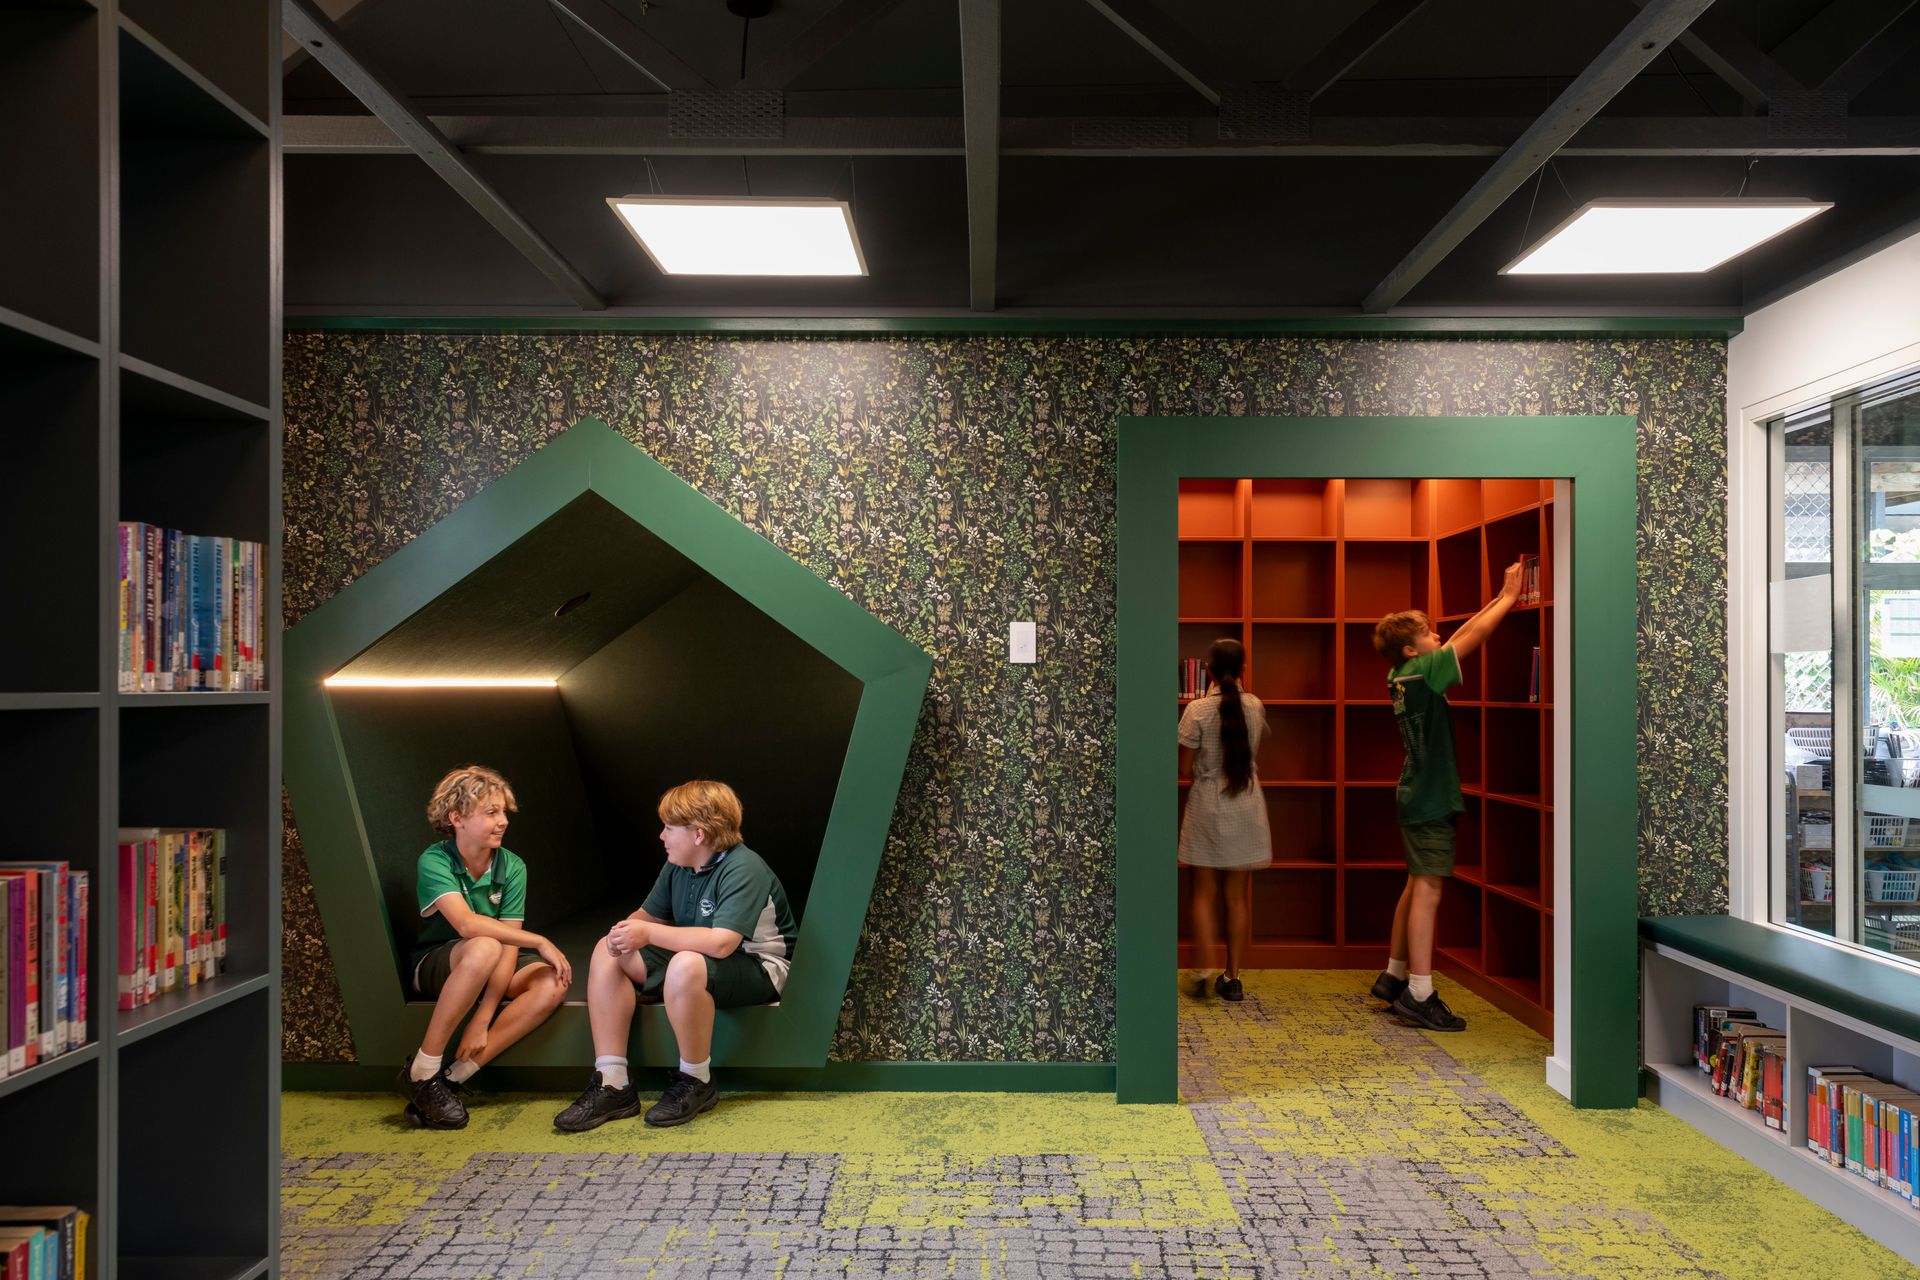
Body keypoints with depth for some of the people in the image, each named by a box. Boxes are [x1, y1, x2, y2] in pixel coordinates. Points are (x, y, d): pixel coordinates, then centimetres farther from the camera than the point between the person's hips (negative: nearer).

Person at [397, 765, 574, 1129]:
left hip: (490, 971, 4)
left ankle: (452, 1078, -23)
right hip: (436, 966, -4)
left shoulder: (512, 867, -8)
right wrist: (540, 942, -33)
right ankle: (422, 1072, -25)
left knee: (552, 983, -26)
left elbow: (510, 945, -15)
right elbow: (466, 923, -35)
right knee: (483, 949, -38)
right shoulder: (434, 862, -18)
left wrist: (482, 1020, -25)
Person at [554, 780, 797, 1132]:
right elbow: (649, 915, 11)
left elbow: (721, 943, -36)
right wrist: (629, 930, -14)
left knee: (686, 965, -40)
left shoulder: (743, 870, -25)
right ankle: (612, 1083, -8)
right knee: (609, 951, -4)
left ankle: (696, 1082, -16)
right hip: (702, 958, 9)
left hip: (758, 967, -9)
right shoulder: (677, 867, 2)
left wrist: (649, 933, -30)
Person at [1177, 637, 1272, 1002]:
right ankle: (1232, 978, 14)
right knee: (1238, 896, 9)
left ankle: (1204, 972, 0)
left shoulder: (1198, 710, -12)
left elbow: (1184, 769, -9)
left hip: (1207, 807, -3)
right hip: (1246, 809, 3)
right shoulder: (1255, 706, -1)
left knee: (1204, 894, 8)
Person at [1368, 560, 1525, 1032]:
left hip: (1417, 797, 10)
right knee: (1427, 891, -9)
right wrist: (1509, 597, -1)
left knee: (1416, 887, 15)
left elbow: (1461, 636, 17)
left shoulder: (1401, 677, 9)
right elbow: (1473, 637, -13)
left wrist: (1499, 598, 17)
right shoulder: (1421, 673, -16)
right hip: (1431, 800, -10)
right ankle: (1420, 996, -7)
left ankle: (1393, 977, 23)